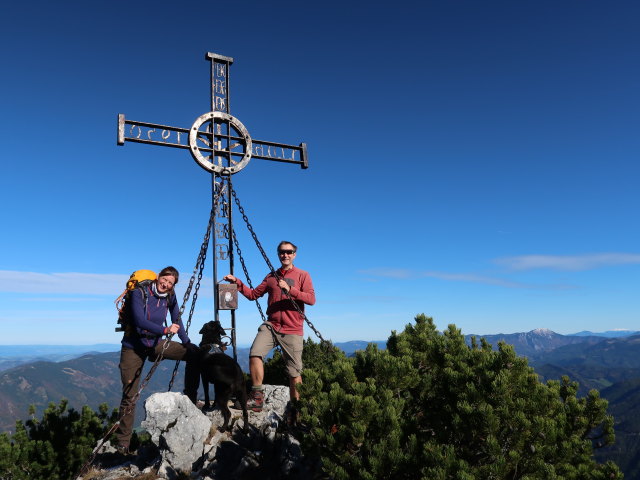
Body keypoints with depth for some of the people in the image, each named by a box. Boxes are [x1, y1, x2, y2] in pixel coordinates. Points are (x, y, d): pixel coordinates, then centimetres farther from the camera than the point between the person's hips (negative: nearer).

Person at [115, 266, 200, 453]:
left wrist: (186, 343, 3)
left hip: (156, 343, 5)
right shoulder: (139, 293, -20)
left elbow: (177, 320, 5)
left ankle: (191, 399, 0)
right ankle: (123, 442, 11)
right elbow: (140, 322, -29)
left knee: (194, 353, -8)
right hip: (133, 348, -4)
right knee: (129, 396, -3)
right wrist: (165, 330, -38)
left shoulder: (170, 296, -5)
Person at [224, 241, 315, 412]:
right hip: (270, 326, 3)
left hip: (292, 330, -3)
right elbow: (253, 294, 17)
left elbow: (311, 299, -8)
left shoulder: (302, 275, 4)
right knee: (255, 353, -22)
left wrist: (290, 290, -20)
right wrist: (237, 282, 5)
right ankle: (257, 396, -10)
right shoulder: (271, 276, 17)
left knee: (294, 372, -1)